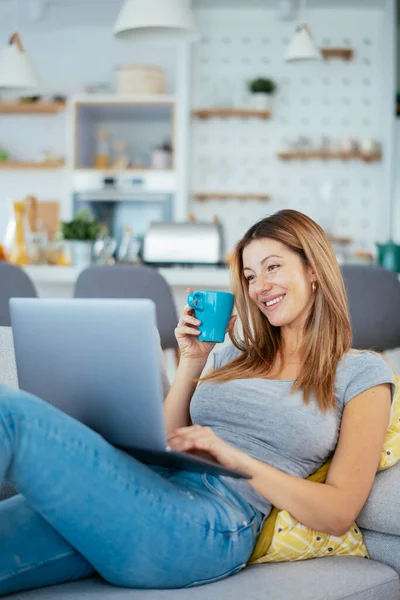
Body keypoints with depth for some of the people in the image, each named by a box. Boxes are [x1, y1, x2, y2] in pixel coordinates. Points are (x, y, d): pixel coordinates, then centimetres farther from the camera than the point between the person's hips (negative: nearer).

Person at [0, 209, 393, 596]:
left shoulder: (362, 373, 10)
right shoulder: (237, 353, 26)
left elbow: (338, 514, 1)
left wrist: (238, 459, -9)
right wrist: (191, 361, 14)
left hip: (211, 524, -6)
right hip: (148, 489, 6)